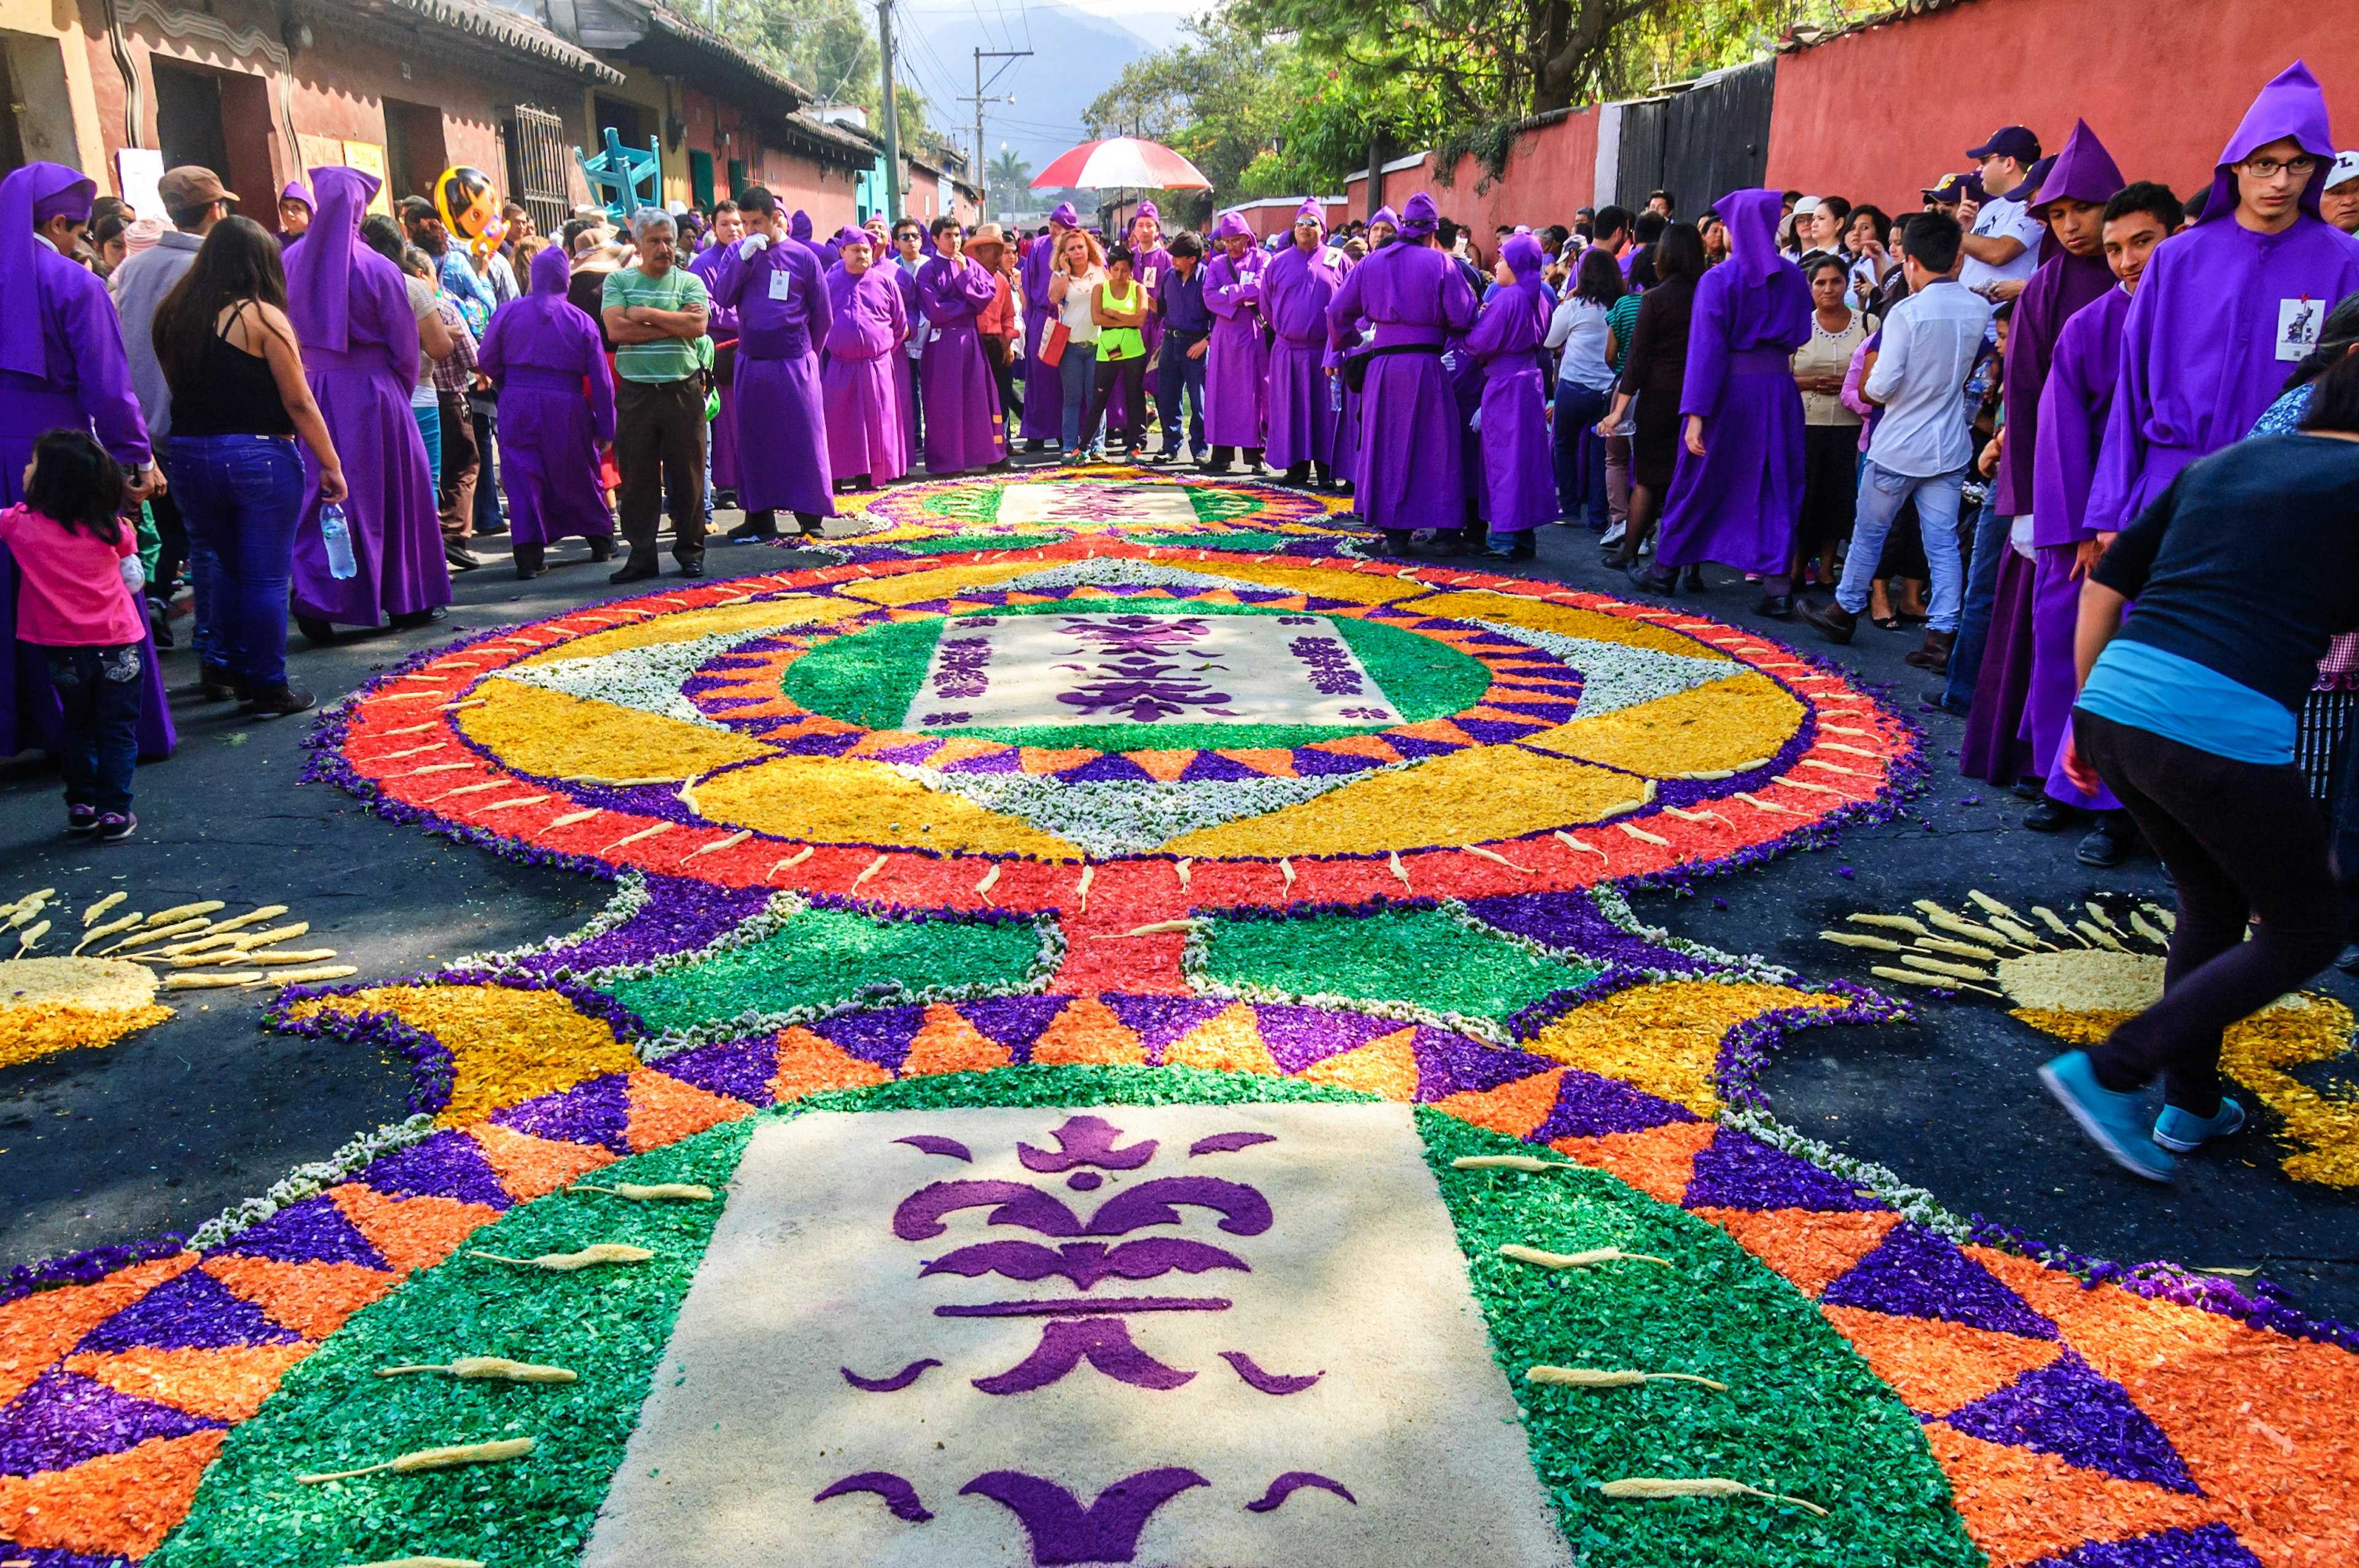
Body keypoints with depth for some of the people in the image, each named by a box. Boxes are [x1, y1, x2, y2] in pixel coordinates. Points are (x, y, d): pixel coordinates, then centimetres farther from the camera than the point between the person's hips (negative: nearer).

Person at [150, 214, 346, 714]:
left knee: (225, 567, 20)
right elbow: (299, 401, -9)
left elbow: (175, 390, 11)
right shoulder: (262, 316, -9)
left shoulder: (170, 315, 8)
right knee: (265, 578, 2)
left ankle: (231, 671, 26)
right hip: (258, 457, -5)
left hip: (188, 456, 6)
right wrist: (331, 464, -5)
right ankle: (268, 689, 8)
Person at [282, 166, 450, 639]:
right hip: (369, 392, -3)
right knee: (392, 492, 9)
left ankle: (315, 598, 0)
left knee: (318, 495, 10)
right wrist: (401, 388, 9)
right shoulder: (377, 268, -10)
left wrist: (303, 372, 15)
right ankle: (407, 599, 17)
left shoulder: (291, 261, -1)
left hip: (310, 390, 3)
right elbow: (404, 343, -5)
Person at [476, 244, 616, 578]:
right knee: (580, 475, 15)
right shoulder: (581, 321, 1)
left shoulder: (508, 312, 1)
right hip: (566, 409, 0)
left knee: (523, 477, 2)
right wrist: (605, 428, 6)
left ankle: (529, 556, -5)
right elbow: (601, 379, 1)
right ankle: (602, 541, 27)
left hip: (518, 404, 0)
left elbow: (486, 361, 5)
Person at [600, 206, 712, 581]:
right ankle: (641, 556, 11)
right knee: (637, 477, 3)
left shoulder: (689, 282, 7)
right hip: (636, 392, 0)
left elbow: (698, 325, -11)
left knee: (688, 474, 4)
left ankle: (691, 553, 14)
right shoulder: (618, 280, 7)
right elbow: (616, 329, -9)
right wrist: (673, 324, -10)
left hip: (683, 391, 0)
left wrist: (645, 314, -9)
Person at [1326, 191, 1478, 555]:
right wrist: (1445, 330, 15)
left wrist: (1352, 343, 25)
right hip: (1425, 365, -3)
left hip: (1381, 364, 3)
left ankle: (1394, 531, 11)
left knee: (1386, 446, 10)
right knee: (1437, 444, 6)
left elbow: (1338, 312, 9)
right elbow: (1463, 318, -6)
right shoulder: (1441, 264, -3)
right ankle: (1445, 528, 6)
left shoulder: (1370, 263, 8)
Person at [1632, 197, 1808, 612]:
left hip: (1729, 387, -3)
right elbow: (1800, 337, 13)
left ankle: (1666, 569, 22)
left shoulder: (1718, 279, -10)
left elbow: (1706, 347, -15)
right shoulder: (1793, 277, 5)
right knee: (1775, 485, 6)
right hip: (1778, 384, 3)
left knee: (1698, 477, 10)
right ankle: (1778, 582, 1)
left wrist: (1696, 412, -18)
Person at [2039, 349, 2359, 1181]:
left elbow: (2102, 586, 19)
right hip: (2224, 731, -7)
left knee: (2213, 904, 27)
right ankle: (2110, 1072, 4)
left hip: (2113, 706, 7)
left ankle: (2190, 1105, 34)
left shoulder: (2220, 464, 20)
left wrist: (2088, 712, 24)